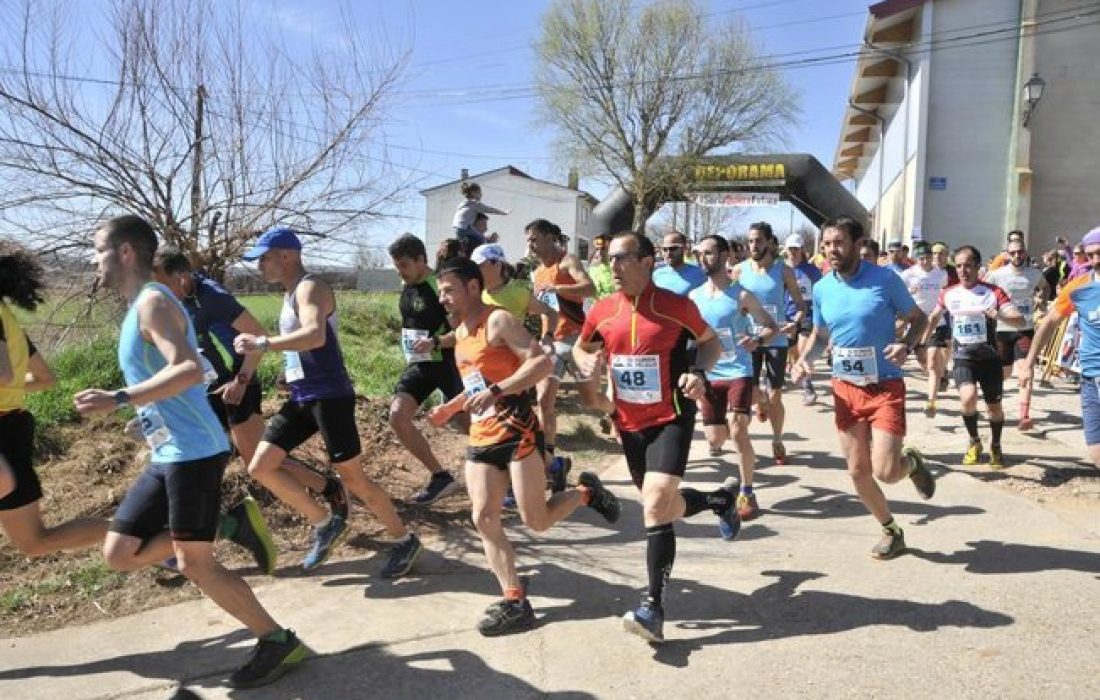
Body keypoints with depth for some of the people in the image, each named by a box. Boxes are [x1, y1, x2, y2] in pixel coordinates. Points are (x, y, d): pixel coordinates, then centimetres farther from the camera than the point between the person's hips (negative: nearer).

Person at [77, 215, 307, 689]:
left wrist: (118, 400, -26)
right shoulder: (138, 308, 18)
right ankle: (227, 524, 18)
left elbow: (189, 370, -26)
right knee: (119, 555, 9)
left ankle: (279, 642, 6)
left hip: (193, 452, -10)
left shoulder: (152, 301, -12)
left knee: (195, 564, -6)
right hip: (166, 455, 10)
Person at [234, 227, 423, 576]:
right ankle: (324, 523, 17)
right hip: (301, 397, 9)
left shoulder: (310, 287, -13)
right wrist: (290, 374, 20)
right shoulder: (291, 294, 18)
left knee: (352, 477, -3)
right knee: (260, 467, 4)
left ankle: (406, 541, 14)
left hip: (329, 396, -9)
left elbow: (316, 336, -33)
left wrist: (263, 344, -34)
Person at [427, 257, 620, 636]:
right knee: (483, 518, -1)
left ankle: (586, 492, 24)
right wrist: (451, 407, 19)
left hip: (517, 431, -8)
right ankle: (515, 602, 6)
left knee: (537, 521, -4)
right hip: (480, 437, 8)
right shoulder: (460, 332, 17)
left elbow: (543, 361, -22)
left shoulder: (498, 320, -10)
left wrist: (496, 391, -28)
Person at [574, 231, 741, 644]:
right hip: (629, 423, 6)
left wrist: (700, 373, -15)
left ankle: (654, 607, -12)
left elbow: (712, 341, 4)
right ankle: (721, 500, 49)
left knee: (656, 502, -20)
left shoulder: (676, 306, -11)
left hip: (672, 418, -5)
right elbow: (580, 347, 16)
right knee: (664, 506, 18)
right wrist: (587, 360, -7)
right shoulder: (602, 311, -1)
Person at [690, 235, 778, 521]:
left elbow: (772, 326, -1)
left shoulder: (741, 296, -7)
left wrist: (757, 340, -22)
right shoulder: (694, 297, 4)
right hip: (708, 375, 4)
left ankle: (747, 493, -1)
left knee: (738, 431, -17)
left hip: (738, 373, -3)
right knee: (715, 438, 4)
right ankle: (721, 436, 45)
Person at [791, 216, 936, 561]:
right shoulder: (821, 288, 2)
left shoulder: (885, 279, -10)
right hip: (845, 388, 4)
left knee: (885, 471, -12)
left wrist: (906, 346, -20)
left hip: (885, 387, -4)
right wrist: (805, 358, -5)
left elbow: (919, 319, 0)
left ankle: (912, 461, 26)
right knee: (858, 471, 8)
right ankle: (891, 530, 32)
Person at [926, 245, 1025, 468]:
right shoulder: (948, 294, 0)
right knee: (968, 398, -22)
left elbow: (1019, 320, -16)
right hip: (963, 358, 1)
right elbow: (934, 318, 18)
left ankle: (996, 446, 36)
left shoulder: (993, 292, -9)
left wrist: (999, 315, -36)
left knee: (994, 406, 9)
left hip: (989, 357, 0)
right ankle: (974, 441, 4)